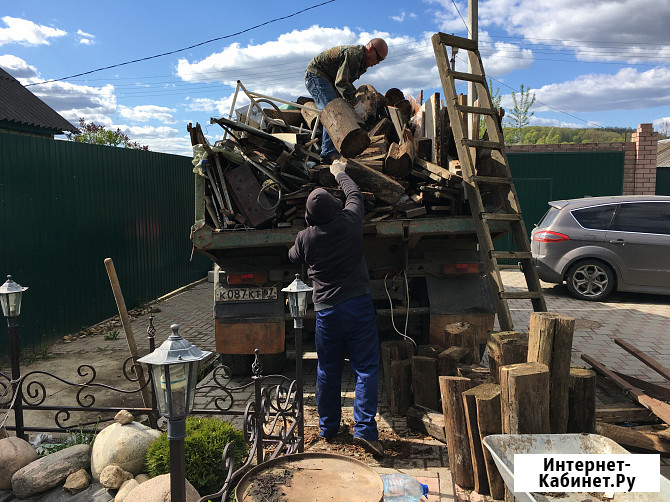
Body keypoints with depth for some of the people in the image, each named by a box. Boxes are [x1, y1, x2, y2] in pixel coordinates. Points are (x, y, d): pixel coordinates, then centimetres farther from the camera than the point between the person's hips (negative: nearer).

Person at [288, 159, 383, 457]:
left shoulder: (305, 238, -4)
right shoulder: (350, 221, -6)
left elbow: (293, 258, 18)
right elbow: (355, 194, 15)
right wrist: (340, 173, 32)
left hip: (326, 311, 2)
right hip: (358, 305, -1)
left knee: (328, 371, 14)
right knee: (366, 369, 3)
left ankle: (328, 428, 28)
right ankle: (364, 429, -3)